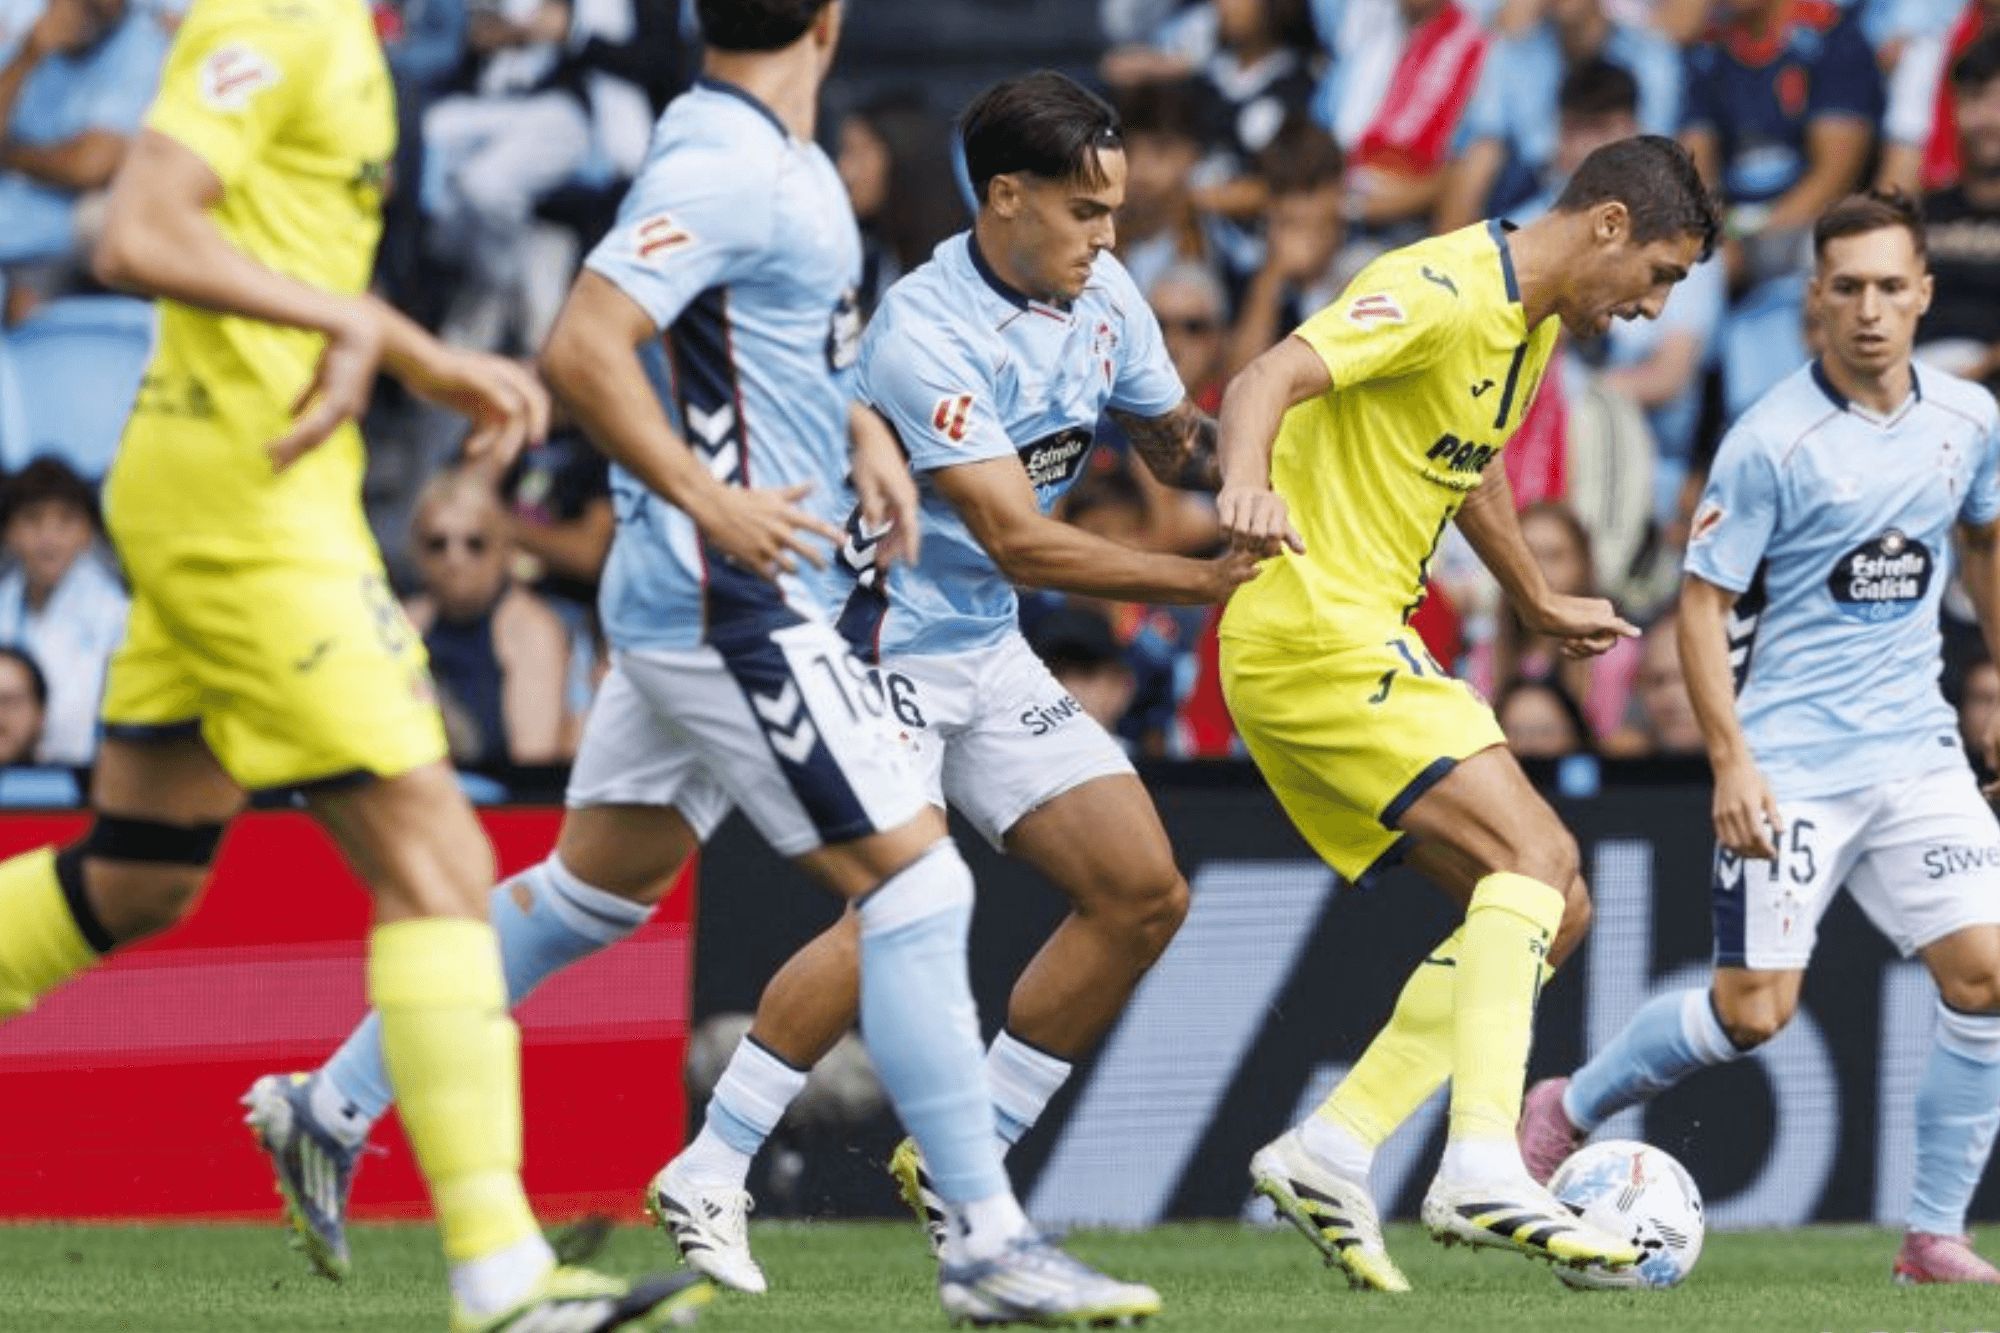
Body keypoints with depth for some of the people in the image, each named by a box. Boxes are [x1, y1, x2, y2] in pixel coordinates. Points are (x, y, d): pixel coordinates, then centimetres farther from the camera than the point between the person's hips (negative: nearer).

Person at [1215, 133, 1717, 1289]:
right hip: (1313, 629, -10)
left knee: (1553, 911, 5)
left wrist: (1540, 605, 44)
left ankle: (1331, 1156, 2)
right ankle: (1484, 1172, -31)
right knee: (1534, 855, -22)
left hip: (1365, 643, 10)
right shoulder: (1443, 294, -16)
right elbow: (1266, 383, -30)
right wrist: (1248, 484, -51)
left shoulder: (1535, 324, 15)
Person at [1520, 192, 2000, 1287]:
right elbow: (1702, 601, -11)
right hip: (1790, 764, -5)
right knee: (1753, 1010, -7)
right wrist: (1732, 761, -18)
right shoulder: (1771, 443, -13)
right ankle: (1568, 1110, 19)